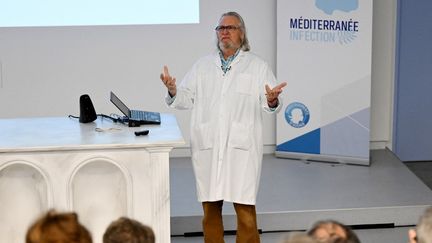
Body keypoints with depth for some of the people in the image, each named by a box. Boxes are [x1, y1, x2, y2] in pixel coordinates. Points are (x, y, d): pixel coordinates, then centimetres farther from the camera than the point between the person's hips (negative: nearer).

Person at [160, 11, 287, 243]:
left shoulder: (258, 66, 7)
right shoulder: (202, 65, 14)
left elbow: (270, 104, 1)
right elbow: (186, 99, 10)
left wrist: (272, 100, -21)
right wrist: (173, 91, -10)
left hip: (241, 146, -2)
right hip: (207, 146, 3)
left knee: (245, 208, -5)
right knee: (210, 207, 6)